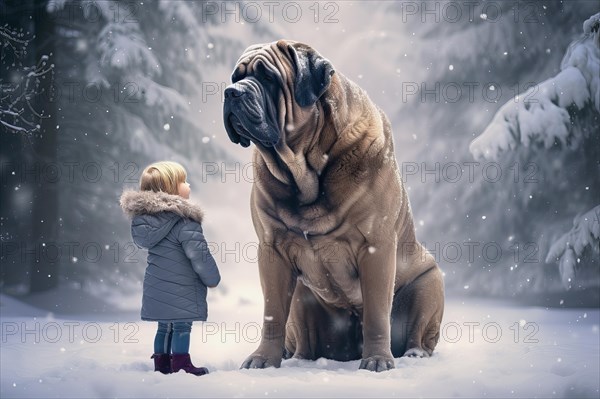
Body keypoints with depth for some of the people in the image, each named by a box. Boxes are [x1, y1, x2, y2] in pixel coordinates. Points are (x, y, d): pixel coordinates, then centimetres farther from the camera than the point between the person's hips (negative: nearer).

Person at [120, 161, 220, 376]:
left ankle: (161, 364, 25)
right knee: (182, 327, 2)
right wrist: (212, 278, -6)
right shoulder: (184, 221, -20)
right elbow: (199, 255, -21)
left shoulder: (145, 216, 5)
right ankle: (181, 366, 7)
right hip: (180, 291, -8)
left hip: (157, 288, 8)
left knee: (165, 326, 18)